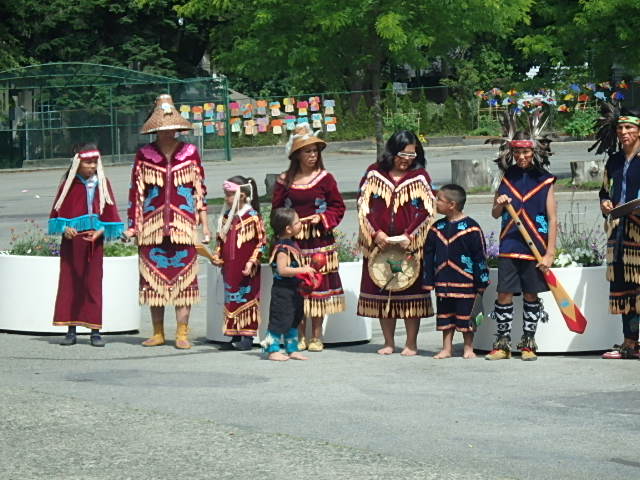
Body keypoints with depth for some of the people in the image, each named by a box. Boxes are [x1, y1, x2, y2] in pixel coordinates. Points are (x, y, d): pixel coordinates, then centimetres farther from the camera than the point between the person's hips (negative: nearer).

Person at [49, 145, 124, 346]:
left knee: (93, 283, 1)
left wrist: (101, 231, -9)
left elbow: (110, 212, 6)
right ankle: (71, 330, 7)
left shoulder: (102, 183, 4)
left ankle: (95, 331, 3)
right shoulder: (69, 184, 3)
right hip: (71, 239, 0)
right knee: (69, 282, 1)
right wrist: (64, 228, -10)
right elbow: (58, 211, 7)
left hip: (94, 240, 0)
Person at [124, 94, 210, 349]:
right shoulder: (144, 155, 5)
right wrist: (133, 226, 3)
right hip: (152, 227, 1)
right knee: (153, 278, 3)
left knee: (183, 278, -2)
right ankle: (158, 333, 13)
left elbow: (200, 191, 8)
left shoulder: (190, 153, 5)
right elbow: (136, 191, 7)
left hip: (183, 226, -1)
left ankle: (182, 333, 3)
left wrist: (204, 225, 5)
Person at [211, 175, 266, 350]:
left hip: (246, 270, -6)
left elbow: (261, 242, -9)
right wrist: (217, 256, 3)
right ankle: (235, 336, 16)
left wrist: (252, 262, -14)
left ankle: (247, 337, 5)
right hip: (229, 269, 6)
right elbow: (221, 240, 17)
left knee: (247, 299, 0)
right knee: (231, 300, 9)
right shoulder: (226, 217, 8)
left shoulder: (252, 217, -10)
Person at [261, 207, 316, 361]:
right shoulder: (283, 248, -21)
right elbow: (282, 270, -27)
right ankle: (272, 350, 3)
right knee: (280, 319, -4)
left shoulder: (292, 244, 10)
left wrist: (305, 270, 9)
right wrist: (302, 270, -24)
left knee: (294, 320, 16)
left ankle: (292, 350, 24)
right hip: (282, 289, -10)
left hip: (293, 290, 10)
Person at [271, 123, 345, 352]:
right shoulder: (285, 181, 4)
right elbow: (277, 209, 9)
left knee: (319, 284, 1)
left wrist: (322, 217, -10)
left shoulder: (325, 179, 2)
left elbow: (338, 207, 6)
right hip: (293, 239, 1)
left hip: (320, 241, -1)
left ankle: (316, 336, 10)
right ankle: (300, 336, 12)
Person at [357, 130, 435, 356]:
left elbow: (427, 210, -2)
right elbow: (364, 205, 2)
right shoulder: (374, 174, 6)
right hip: (378, 244, 1)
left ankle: (411, 343, 6)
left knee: (410, 291, -1)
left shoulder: (420, 177, 4)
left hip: (411, 244, -1)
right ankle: (389, 343, 14)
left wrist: (409, 235, -15)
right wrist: (375, 233, -11)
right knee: (381, 290, 5)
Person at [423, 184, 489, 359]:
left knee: (465, 316, 3)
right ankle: (446, 348, 18)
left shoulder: (471, 228, -9)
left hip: (465, 281, -5)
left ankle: (468, 348, 15)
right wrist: (428, 282, 7)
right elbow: (428, 257, 12)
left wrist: (480, 285, -8)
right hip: (443, 282, 5)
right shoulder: (437, 228, 7)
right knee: (445, 316, 10)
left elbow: (480, 257, -7)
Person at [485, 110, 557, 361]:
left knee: (531, 296, 4)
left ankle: (528, 343, 15)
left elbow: (553, 219, -2)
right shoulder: (507, 178, 7)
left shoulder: (545, 181, -1)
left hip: (535, 248, -2)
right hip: (509, 246, 2)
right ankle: (503, 343, 8)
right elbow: (495, 214, 15)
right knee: (504, 294, 0)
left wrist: (550, 253, -7)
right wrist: (500, 204, -9)